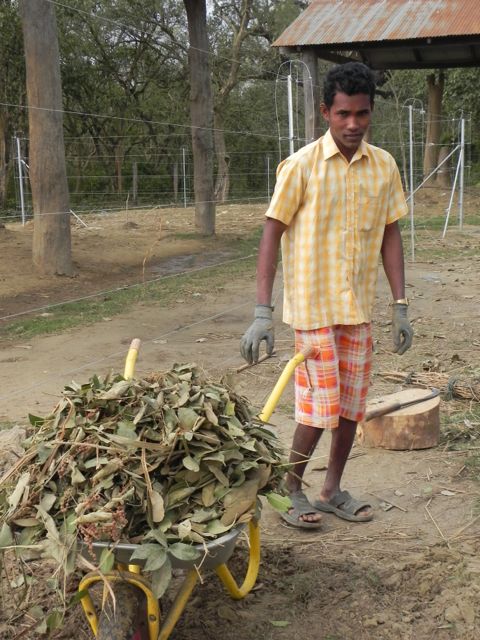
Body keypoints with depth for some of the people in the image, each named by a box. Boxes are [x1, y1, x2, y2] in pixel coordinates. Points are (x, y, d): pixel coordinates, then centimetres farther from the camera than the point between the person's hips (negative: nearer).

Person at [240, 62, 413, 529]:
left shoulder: (384, 167, 3)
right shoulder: (302, 166, -10)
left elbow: (390, 236, 9)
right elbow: (272, 233, -10)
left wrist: (400, 306, 5)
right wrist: (262, 312, -15)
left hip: (359, 307, 5)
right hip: (313, 306, -5)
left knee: (352, 404, 11)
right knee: (321, 406, -3)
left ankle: (333, 490, 29)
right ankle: (291, 490, 20)